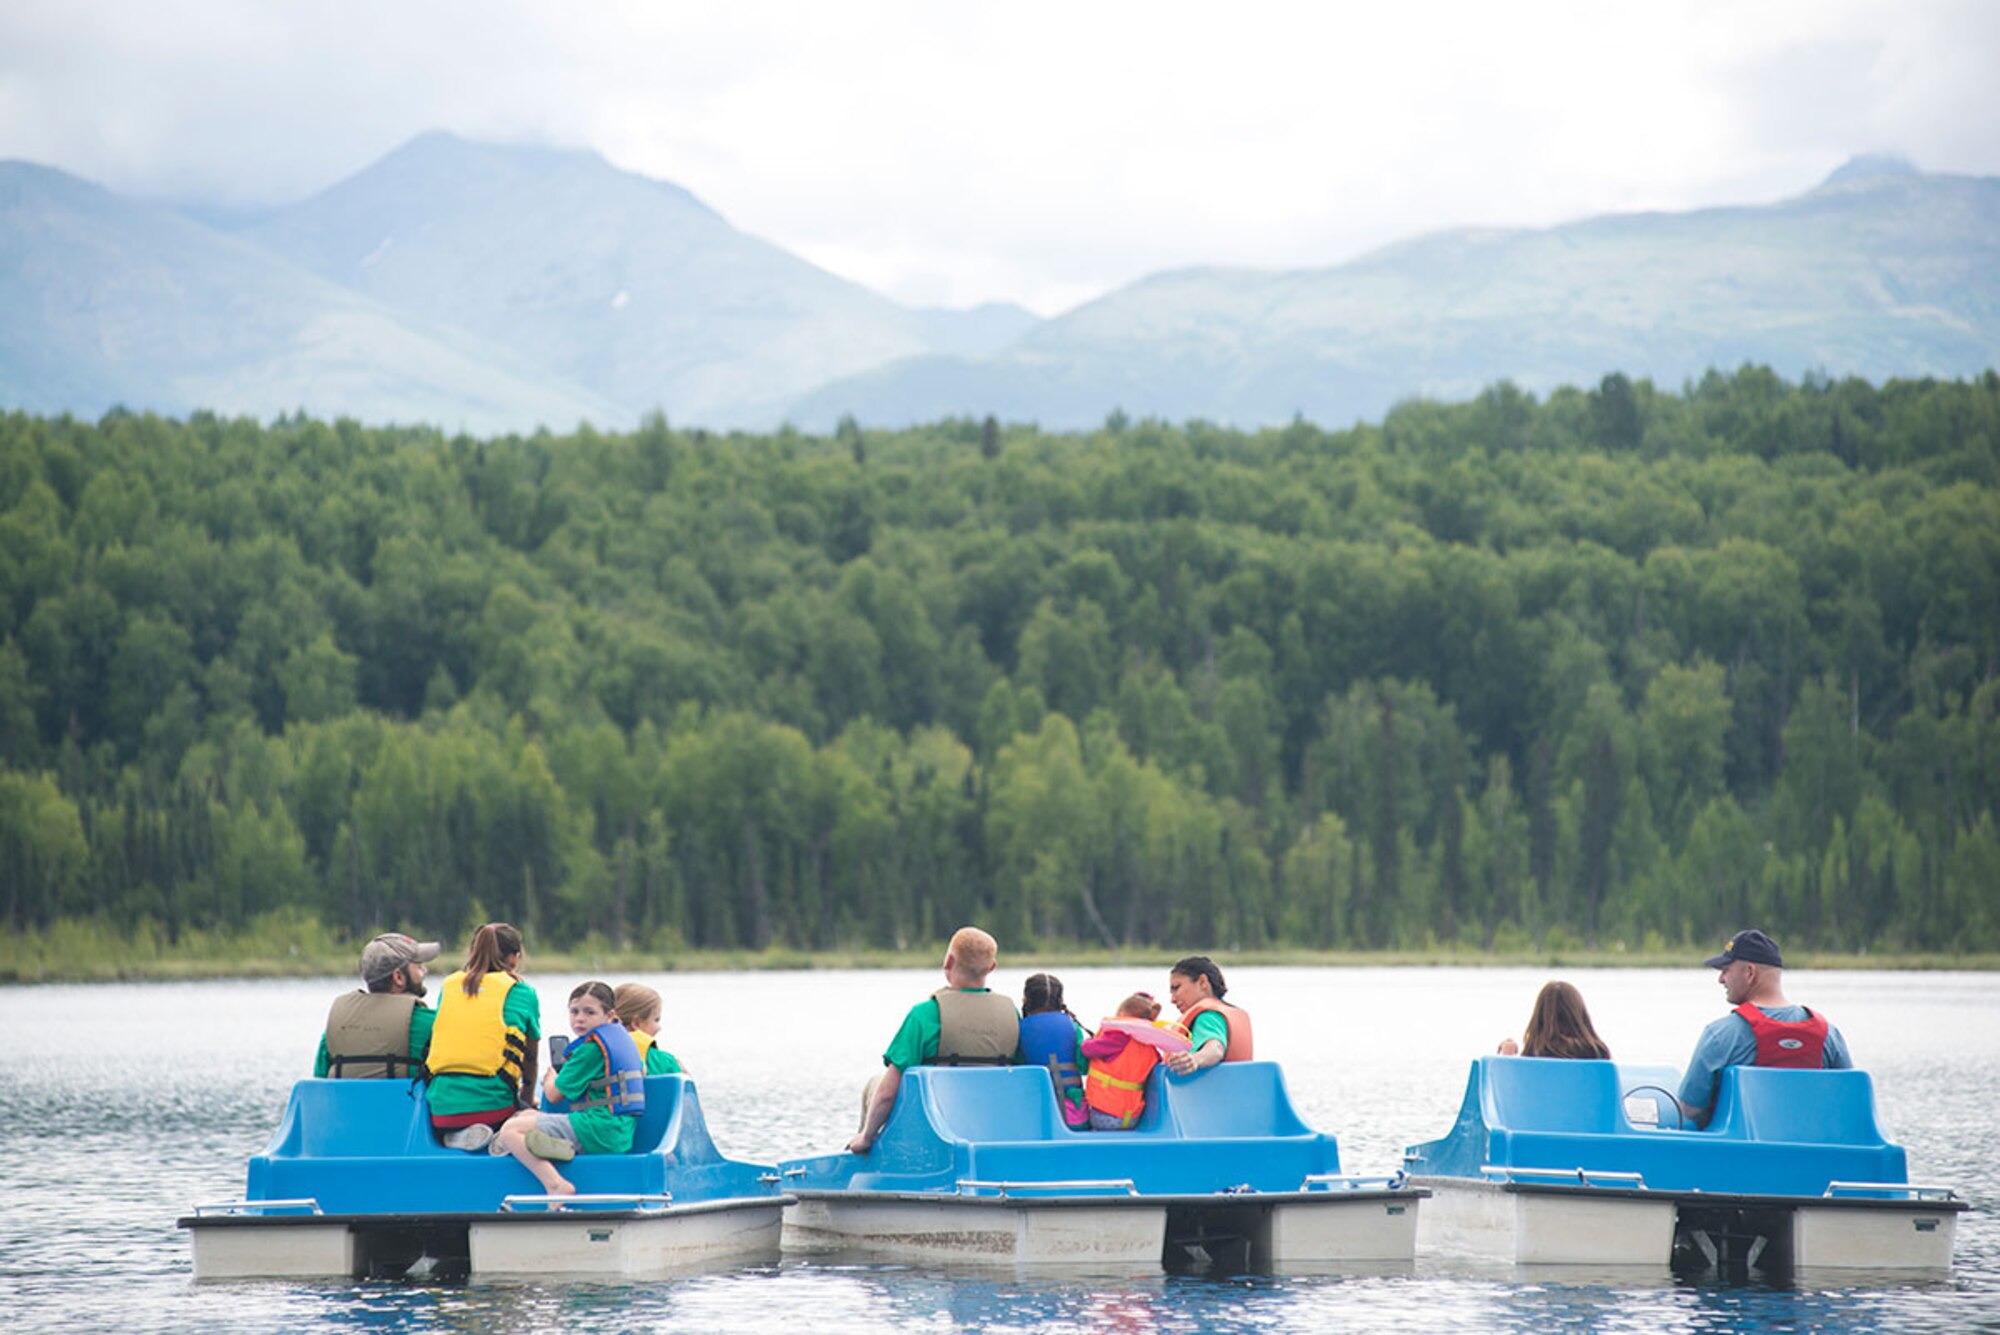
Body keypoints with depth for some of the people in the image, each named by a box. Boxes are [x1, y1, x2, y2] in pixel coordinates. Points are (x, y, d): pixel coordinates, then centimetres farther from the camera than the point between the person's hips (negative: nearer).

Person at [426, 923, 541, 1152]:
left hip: (441, 1109, 3)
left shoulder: (448, 986, 16)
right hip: (494, 1105, -3)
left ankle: (457, 1138, -7)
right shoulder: (522, 993, 8)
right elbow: (530, 1059, 22)